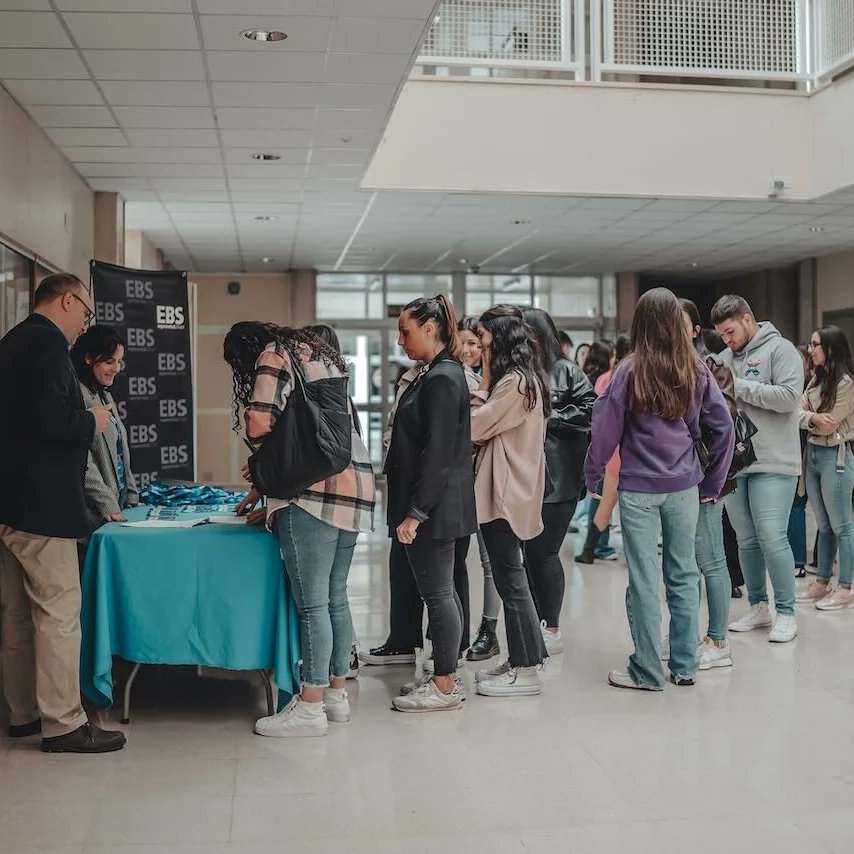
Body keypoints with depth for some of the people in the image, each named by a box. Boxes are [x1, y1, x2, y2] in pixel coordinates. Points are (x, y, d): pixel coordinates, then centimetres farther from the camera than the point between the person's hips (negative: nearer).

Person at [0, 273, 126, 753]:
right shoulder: (47, 341, -13)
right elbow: (50, 420, -24)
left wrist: (84, 419, 17)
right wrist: (92, 421, -7)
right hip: (41, 503, -10)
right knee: (59, 612, -4)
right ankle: (63, 724, 1)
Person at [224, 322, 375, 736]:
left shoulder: (274, 356, 0)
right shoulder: (319, 355, 26)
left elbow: (260, 426, -12)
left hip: (314, 493, -9)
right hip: (354, 487, 9)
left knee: (312, 602, -5)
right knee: (335, 596, 14)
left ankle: (311, 707, -1)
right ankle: (337, 693, 20)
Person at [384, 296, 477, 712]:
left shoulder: (442, 379, -17)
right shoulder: (436, 374, 14)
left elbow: (437, 453, -22)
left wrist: (415, 512, -21)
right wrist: (413, 508, 18)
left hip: (433, 507, -10)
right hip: (437, 506, 10)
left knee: (438, 593, -2)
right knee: (442, 591, 15)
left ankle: (444, 686, 7)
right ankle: (445, 675, 25)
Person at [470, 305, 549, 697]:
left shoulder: (515, 382, -16)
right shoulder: (522, 378, 15)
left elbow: (474, 427, -16)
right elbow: (489, 429, 11)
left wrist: (483, 384, -3)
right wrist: (486, 386, 0)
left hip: (506, 492, -10)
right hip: (505, 488, 10)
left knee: (510, 579, -4)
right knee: (509, 577, 14)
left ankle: (526, 672, 3)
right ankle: (519, 660, 22)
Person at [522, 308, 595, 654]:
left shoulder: (566, 372, 0)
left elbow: (589, 411, -10)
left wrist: (548, 418, -11)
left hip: (556, 479, -4)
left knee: (543, 551, -2)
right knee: (527, 552, 8)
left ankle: (551, 629, 11)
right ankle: (535, 624, 21)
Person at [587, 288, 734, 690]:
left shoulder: (629, 371, -9)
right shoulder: (696, 372, 0)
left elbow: (606, 429, -6)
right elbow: (723, 428, 2)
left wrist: (592, 475, 8)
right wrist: (712, 483, 11)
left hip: (639, 488, -3)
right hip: (684, 487, 3)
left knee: (644, 579, 4)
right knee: (683, 575, 13)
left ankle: (647, 672, 12)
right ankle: (684, 666, 21)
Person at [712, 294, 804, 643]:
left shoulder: (780, 349, -5)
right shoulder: (725, 356, 13)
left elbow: (790, 396, -17)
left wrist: (739, 386, -16)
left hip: (772, 463, -6)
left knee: (773, 539, -7)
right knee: (746, 540, 11)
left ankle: (786, 613, 5)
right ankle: (757, 607, 23)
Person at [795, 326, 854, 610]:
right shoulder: (816, 379, 12)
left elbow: (828, 425, -16)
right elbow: (798, 413, 3)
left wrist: (808, 418, -1)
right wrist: (813, 418, -16)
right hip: (813, 453, 8)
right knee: (823, 526, 14)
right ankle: (821, 583, 21)